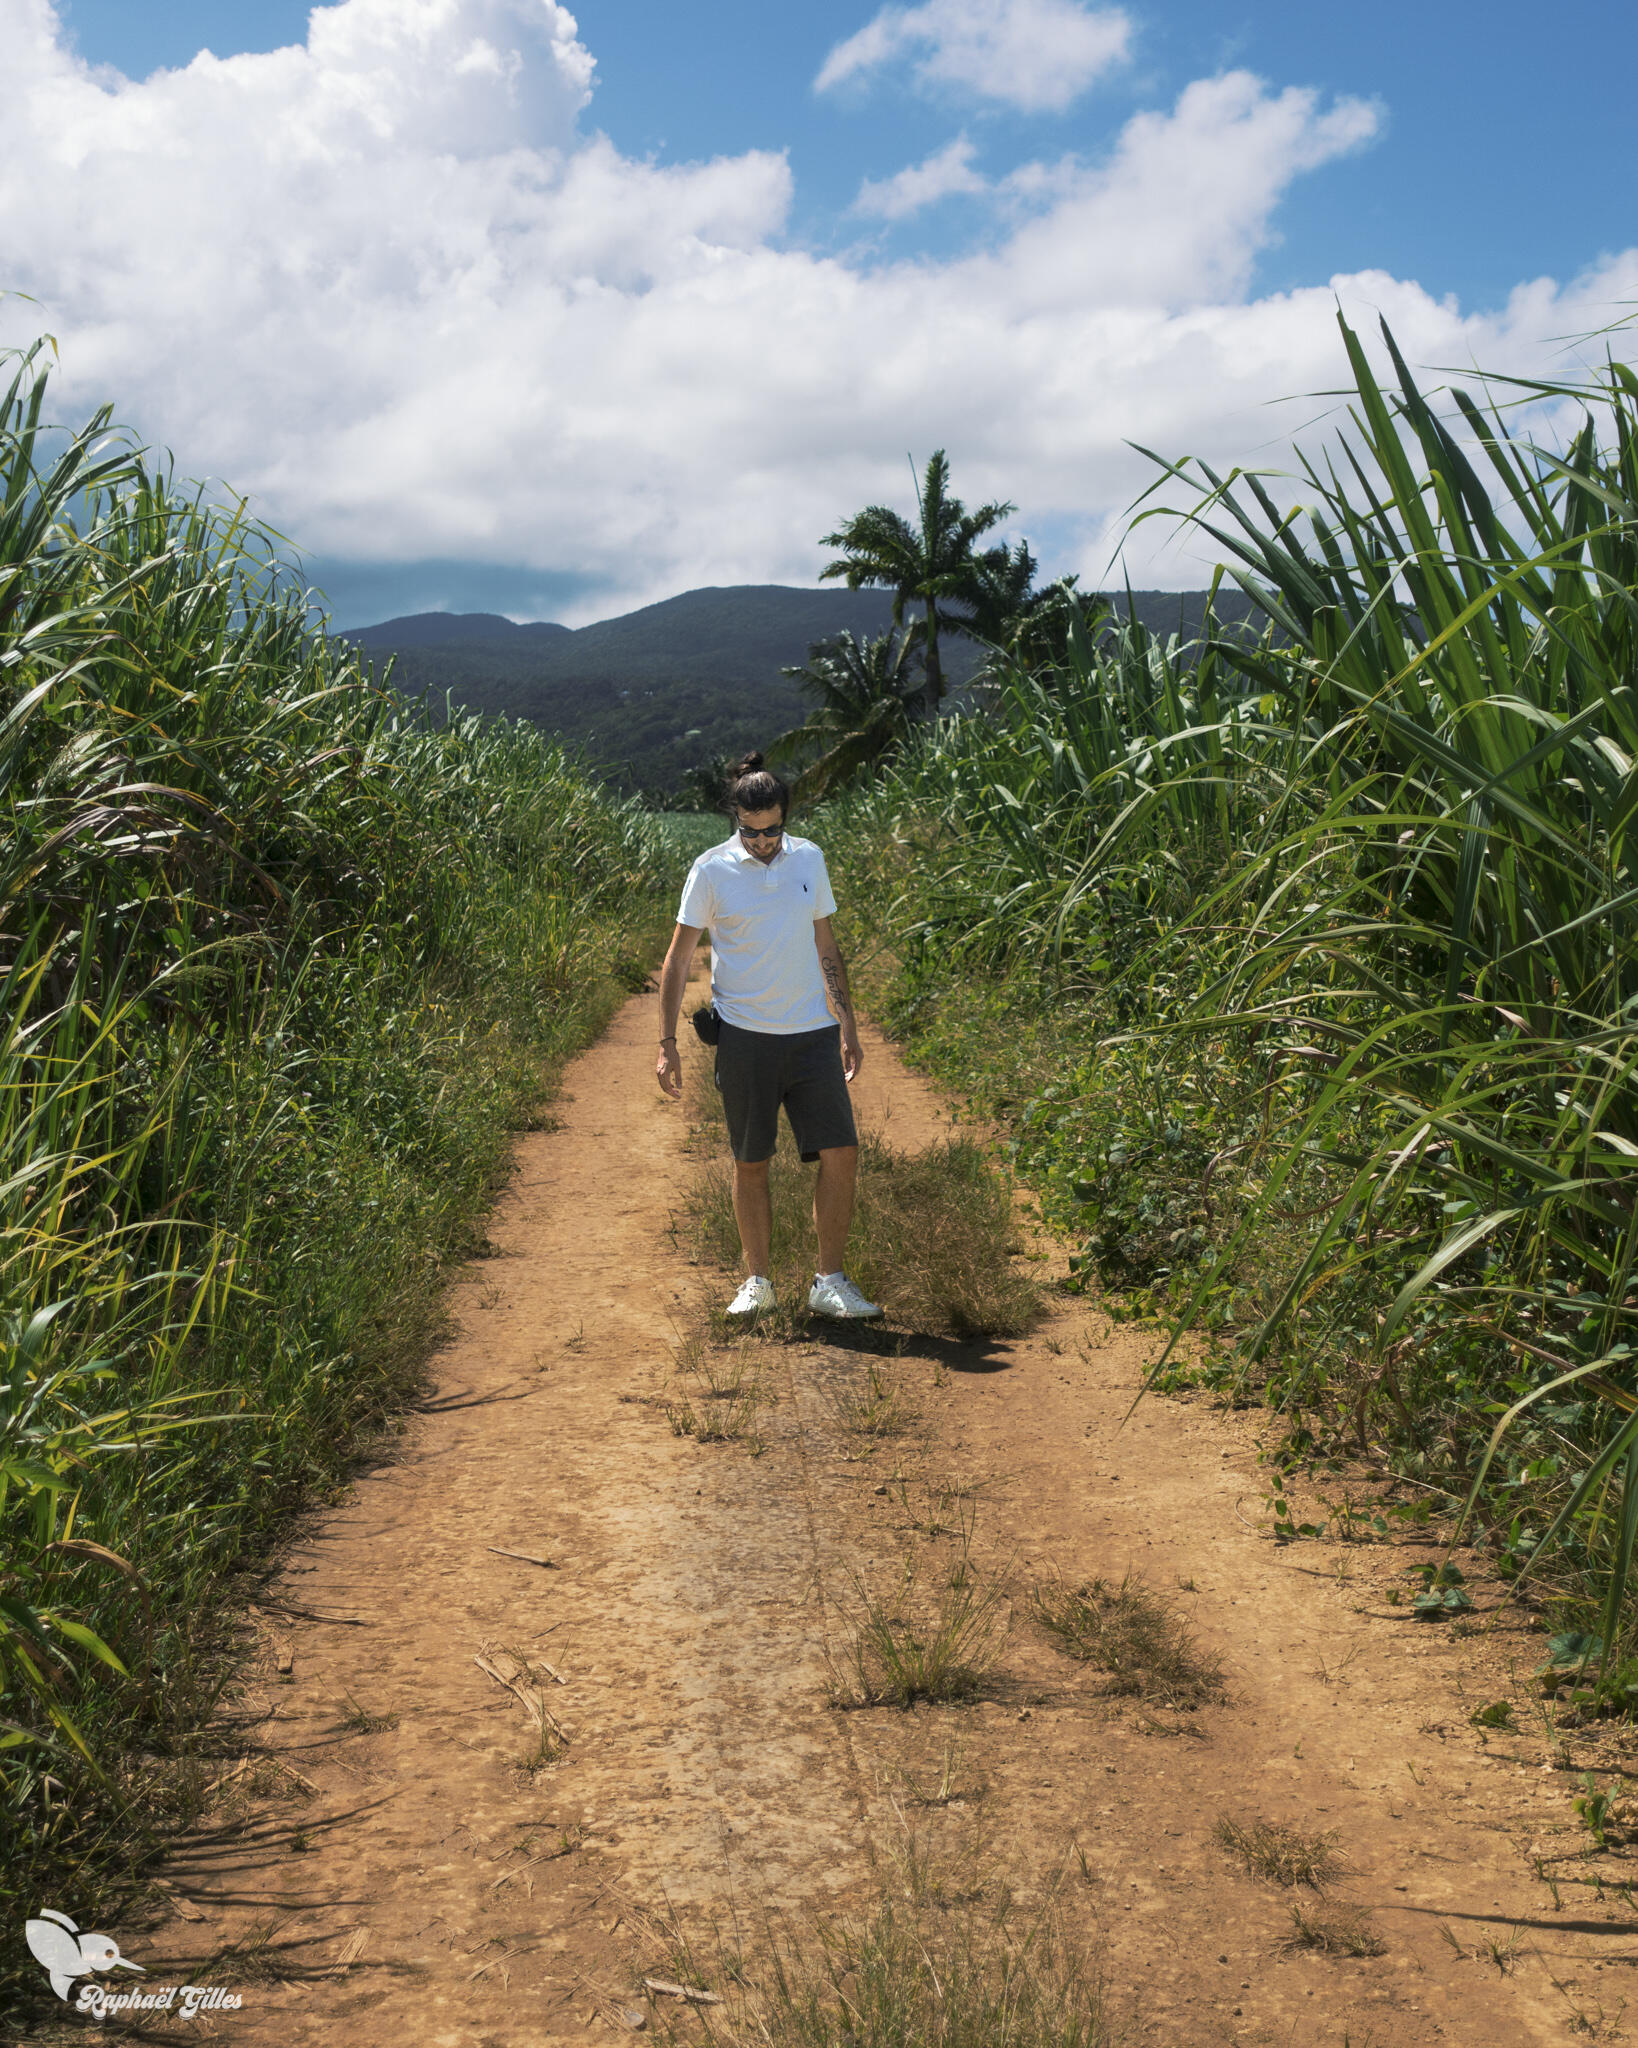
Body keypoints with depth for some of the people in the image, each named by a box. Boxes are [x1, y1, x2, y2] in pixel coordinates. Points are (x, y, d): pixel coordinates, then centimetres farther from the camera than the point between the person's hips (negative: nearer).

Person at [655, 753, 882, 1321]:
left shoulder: (809, 859, 7)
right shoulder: (711, 870, -3)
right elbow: (678, 960, 1)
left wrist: (848, 1027, 13)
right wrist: (666, 1045, -4)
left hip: (812, 1033, 3)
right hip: (745, 1037, -2)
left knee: (841, 1152, -5)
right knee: (750, 1163, 6)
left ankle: (829, 1282, 6)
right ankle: (757, 1281, 22)